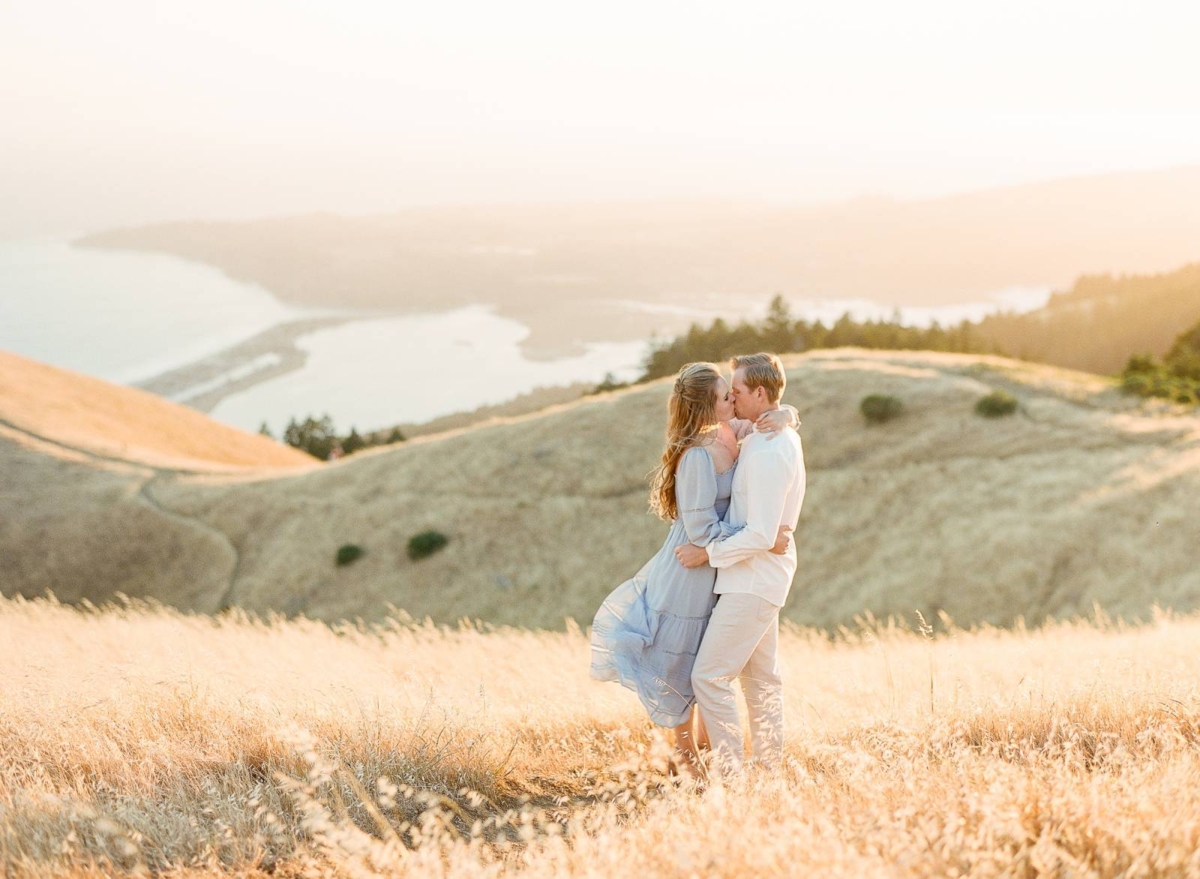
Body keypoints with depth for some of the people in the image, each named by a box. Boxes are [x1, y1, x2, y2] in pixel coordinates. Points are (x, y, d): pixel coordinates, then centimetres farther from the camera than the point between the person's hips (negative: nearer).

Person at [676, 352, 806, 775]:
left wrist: (708, 553, -17)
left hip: (751, 580, -10)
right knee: (761, 677, 15)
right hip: (762, 576, 10)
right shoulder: (785, 437, 11)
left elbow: (761, 534, -25)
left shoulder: (766, 452, -21)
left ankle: (729, 770, -5)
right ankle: (770, 768, 22)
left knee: (709, 676, -8)